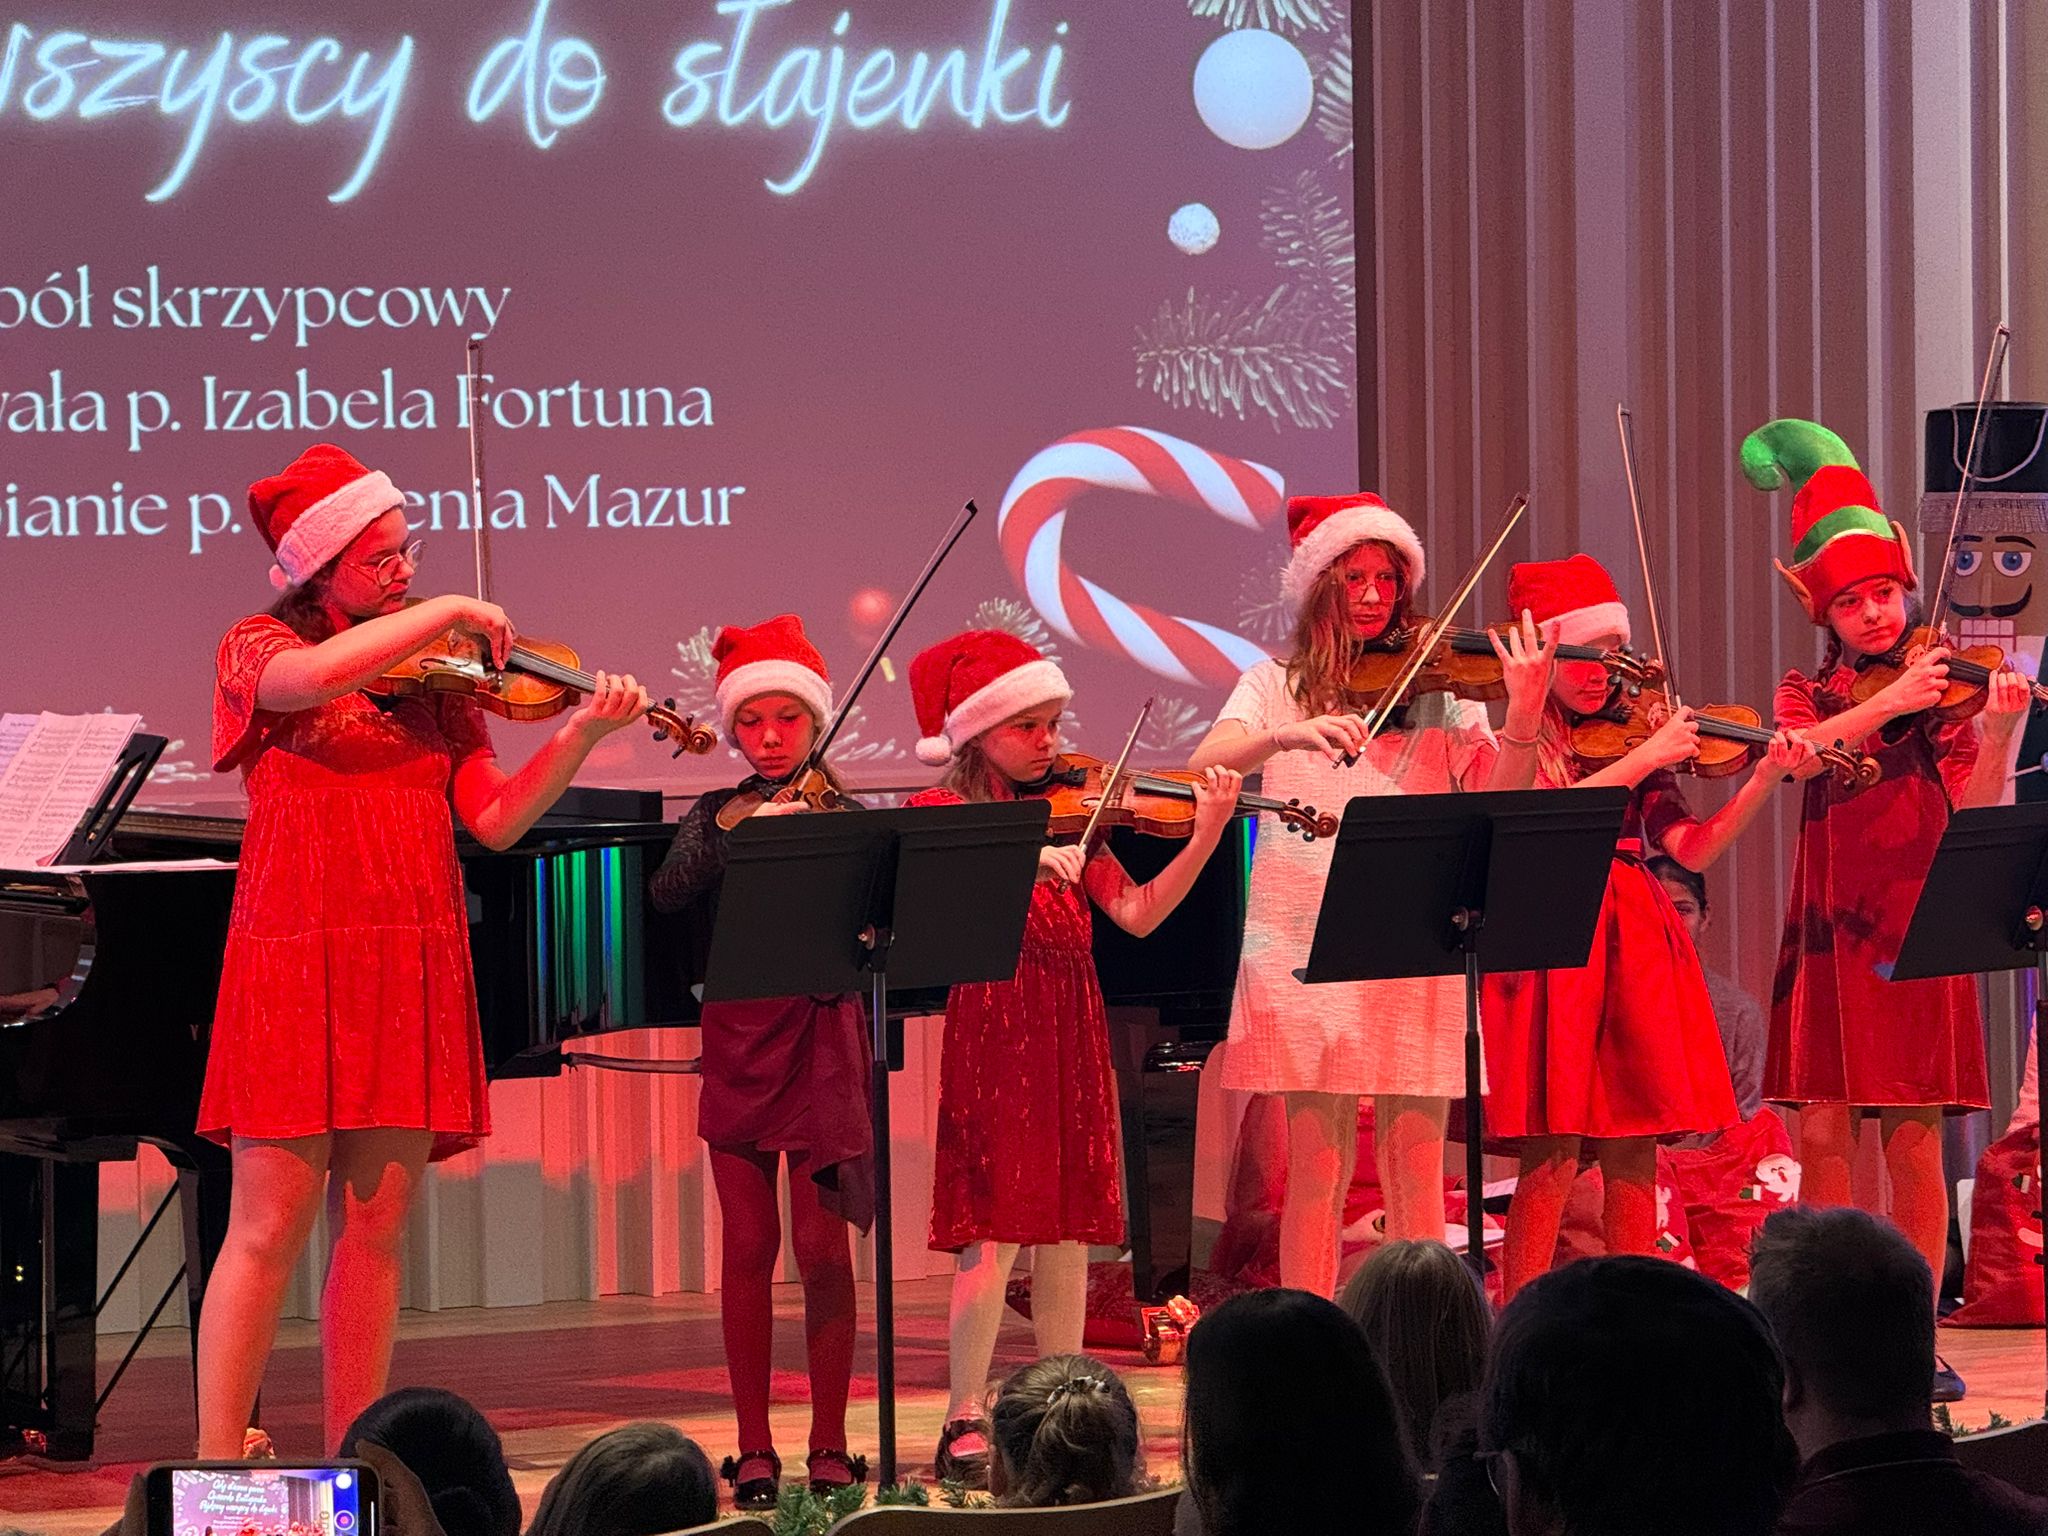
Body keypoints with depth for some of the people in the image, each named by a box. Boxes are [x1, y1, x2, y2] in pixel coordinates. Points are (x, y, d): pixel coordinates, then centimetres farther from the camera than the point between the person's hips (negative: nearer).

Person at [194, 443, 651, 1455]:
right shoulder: (258, 651, 2)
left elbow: (496, 820, 6)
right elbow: (314, 679, -23)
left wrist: (581, 734, -8)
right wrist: (445, 611, -15)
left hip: (413, 970, 5)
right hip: (298, 956, -4)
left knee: (375, 1231, 5)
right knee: (269, 1229, -7)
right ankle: (216, 1472, -4)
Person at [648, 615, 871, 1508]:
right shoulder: (714, 816, 7)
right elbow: (668, 892, -11)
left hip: (821, 1040, -1)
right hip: (737, 1041, 1)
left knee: (822, 1247, -3)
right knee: (748, 1247, 3)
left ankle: (830, 1448, 5)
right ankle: (754, 1449, 9)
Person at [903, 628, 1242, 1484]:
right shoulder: (940, 811, 0)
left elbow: (1136, 913, 3)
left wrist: (1206, 837, -8)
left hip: (1070, 1032, 5)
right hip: (991, 1029, -5)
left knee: (1067, 1229, 8)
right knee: (995, 1230, -8)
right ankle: (965, 1425, -3)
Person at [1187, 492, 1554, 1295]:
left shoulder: (1440, 693, 9)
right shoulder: (1277, 687, 8)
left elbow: (1494, 798, -3)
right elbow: (1207, 764, -10)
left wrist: (1523, 719, -22)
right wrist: (1288, 734, -29)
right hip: (1306, 944, -1)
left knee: (1417, 1177, 1)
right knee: (1319, 1170, -3)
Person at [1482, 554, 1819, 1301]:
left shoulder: (1634, 734, 13)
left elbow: (1692, 850, 7)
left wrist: (1764, 778, -6)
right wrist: (1645, 759, -18)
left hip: (1633, 944, 5)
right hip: (1550, 945, -5)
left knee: (1632, 1157, 3)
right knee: (1551, 1158, -10)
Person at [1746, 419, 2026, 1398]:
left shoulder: (1942, 690, 4)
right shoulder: (1809, 691, 10)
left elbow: (1978, 813, -7)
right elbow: (1797, 751, -14)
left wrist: (2002, 731, -23)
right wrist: (1890, 702, -26)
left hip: (1916, 931, -2)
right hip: (1829, 931, 2)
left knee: (1913, 1143, -5)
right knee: (1822, 1136, -2)